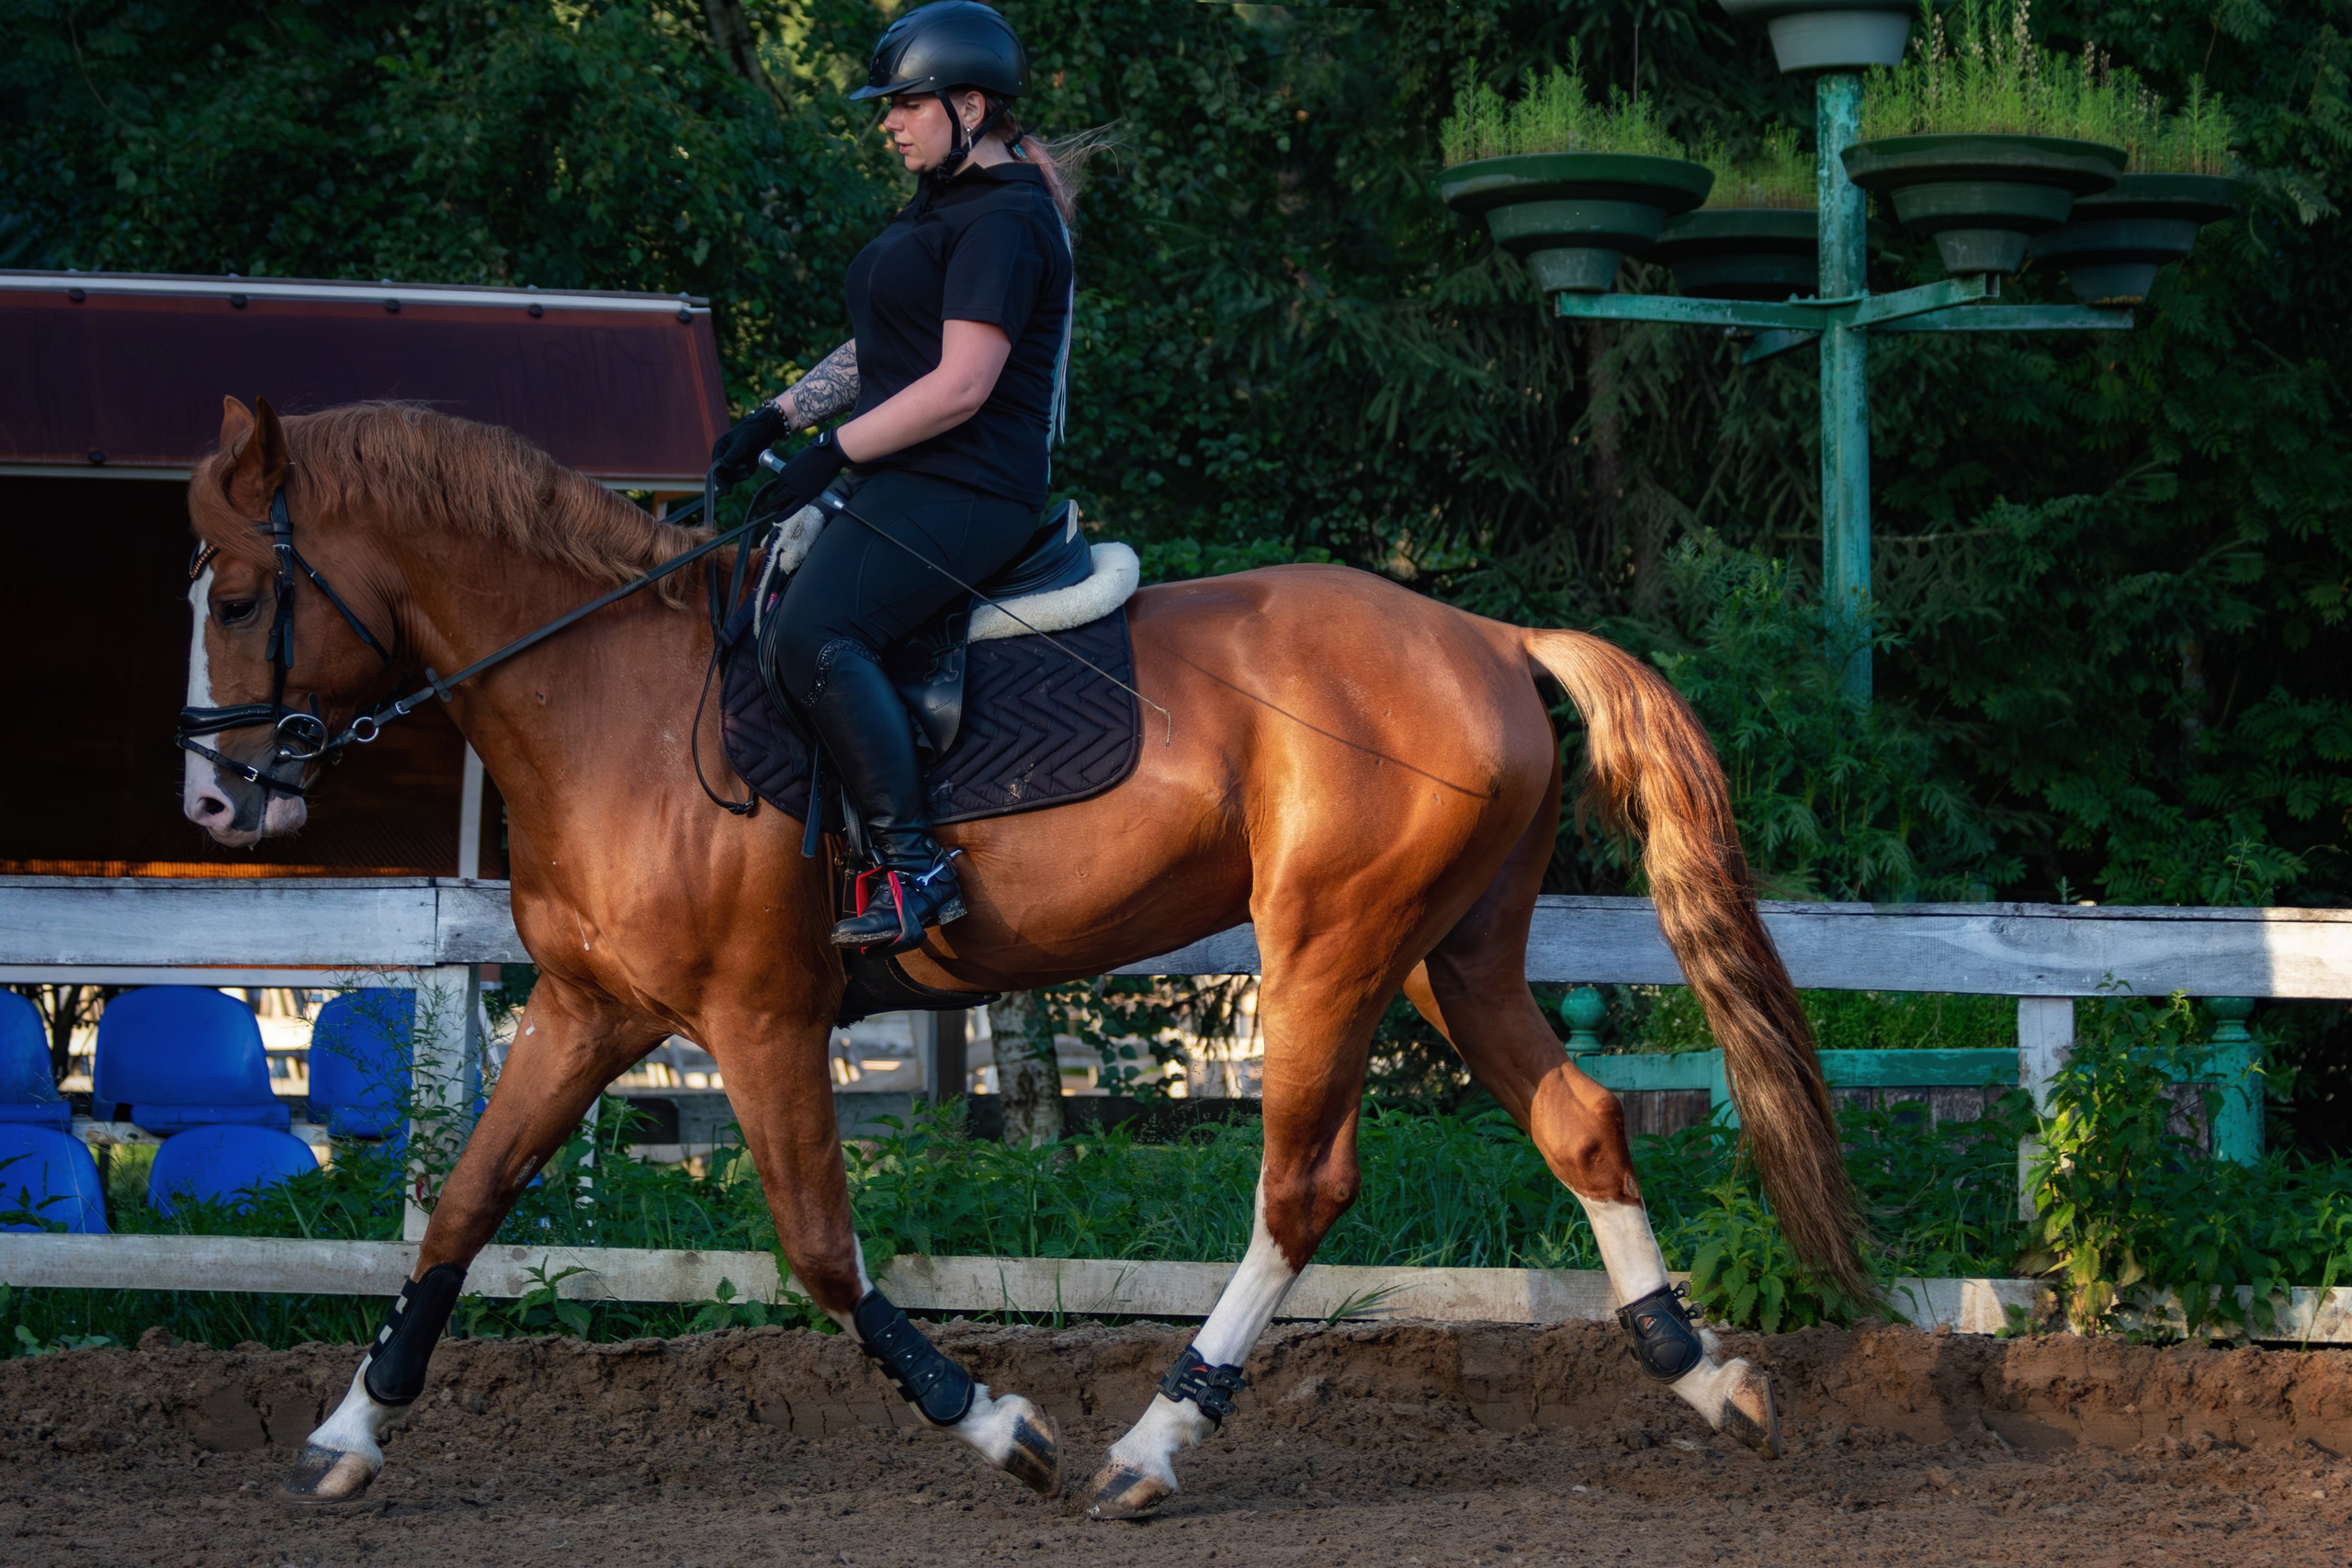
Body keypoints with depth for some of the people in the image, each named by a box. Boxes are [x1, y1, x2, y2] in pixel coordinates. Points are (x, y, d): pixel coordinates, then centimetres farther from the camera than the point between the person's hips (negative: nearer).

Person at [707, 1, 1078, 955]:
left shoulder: (1005, 223, -14)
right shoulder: (943, 206, 19)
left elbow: (959, 386, -21)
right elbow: (882, 351, 26)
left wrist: (834, 454, -17)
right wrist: (777, 420, 15)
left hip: (967, 488, -12)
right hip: (904, 481, 12)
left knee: (810, 636, -30)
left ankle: (912, 868, -30)